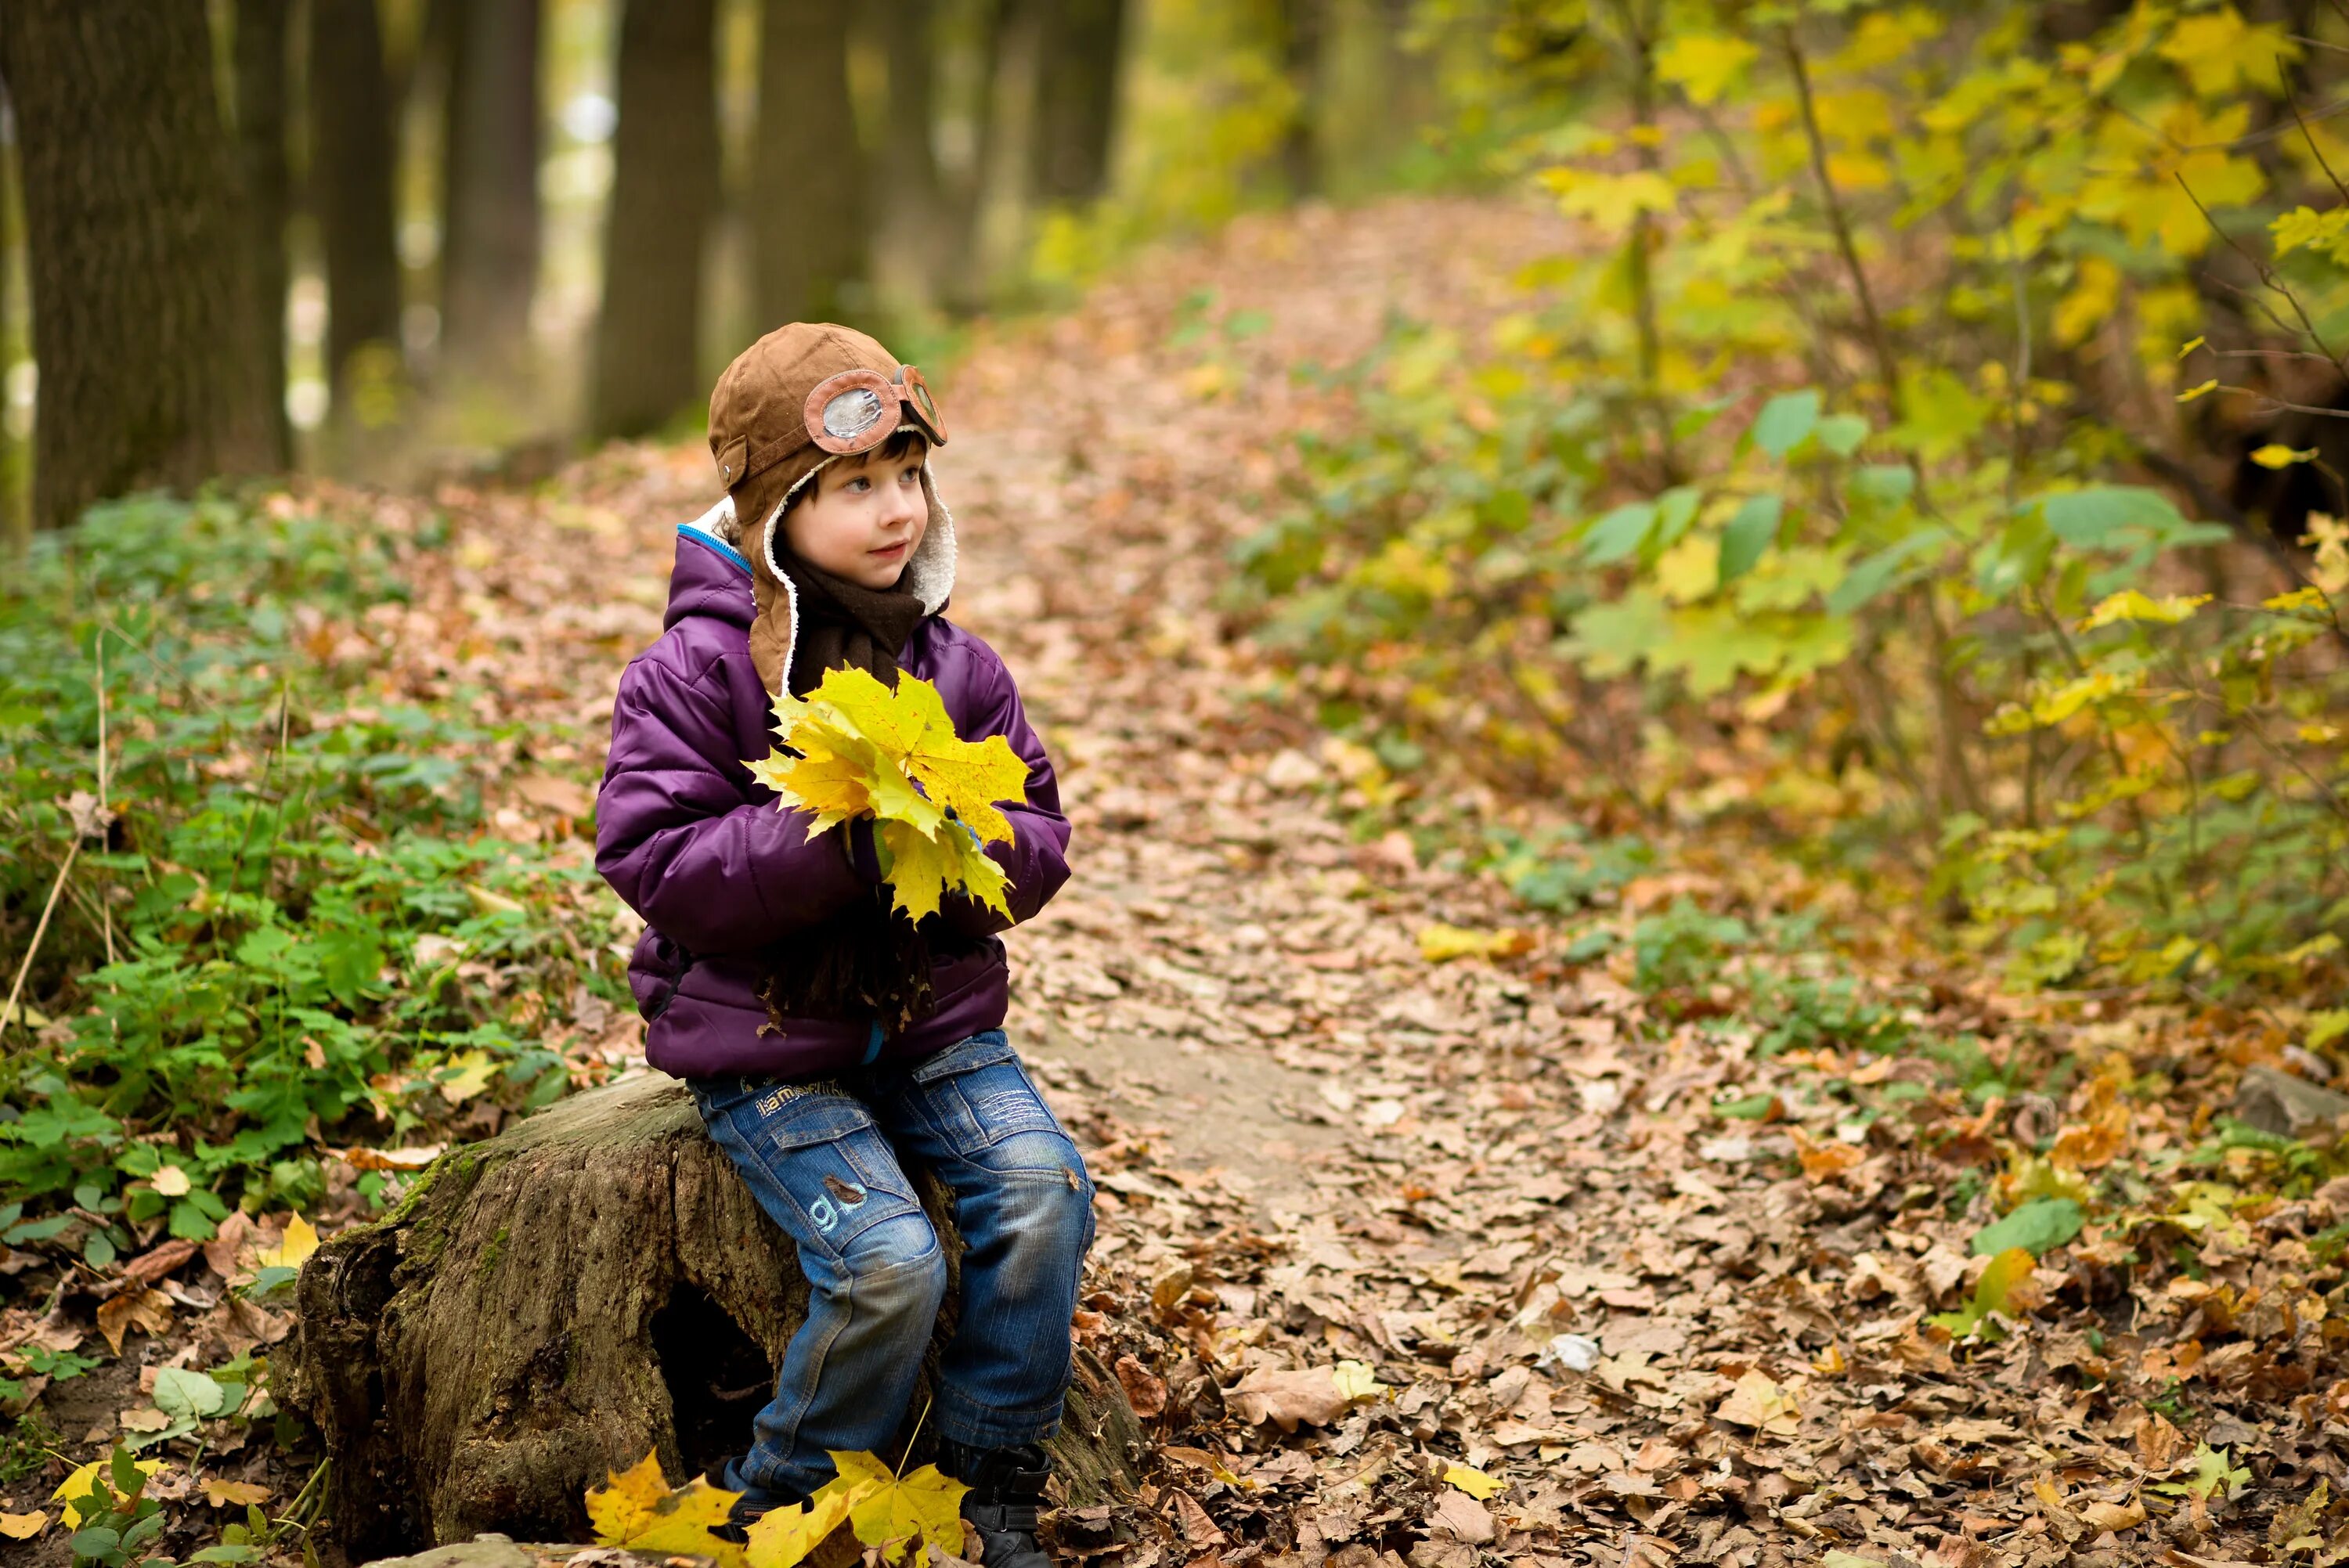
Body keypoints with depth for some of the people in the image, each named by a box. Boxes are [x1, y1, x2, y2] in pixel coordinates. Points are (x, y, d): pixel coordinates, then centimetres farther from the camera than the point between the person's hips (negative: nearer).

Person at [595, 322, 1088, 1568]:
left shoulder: (954, 666, 4)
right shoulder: (694, 671, -11)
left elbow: (1042, 838, 6)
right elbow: (655, 862, -18)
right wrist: (830, 844, -28)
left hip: (935, 1015, 5)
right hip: (763, 1040, -4)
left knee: (1043, 1188, -21)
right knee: (891, 1260, -23)